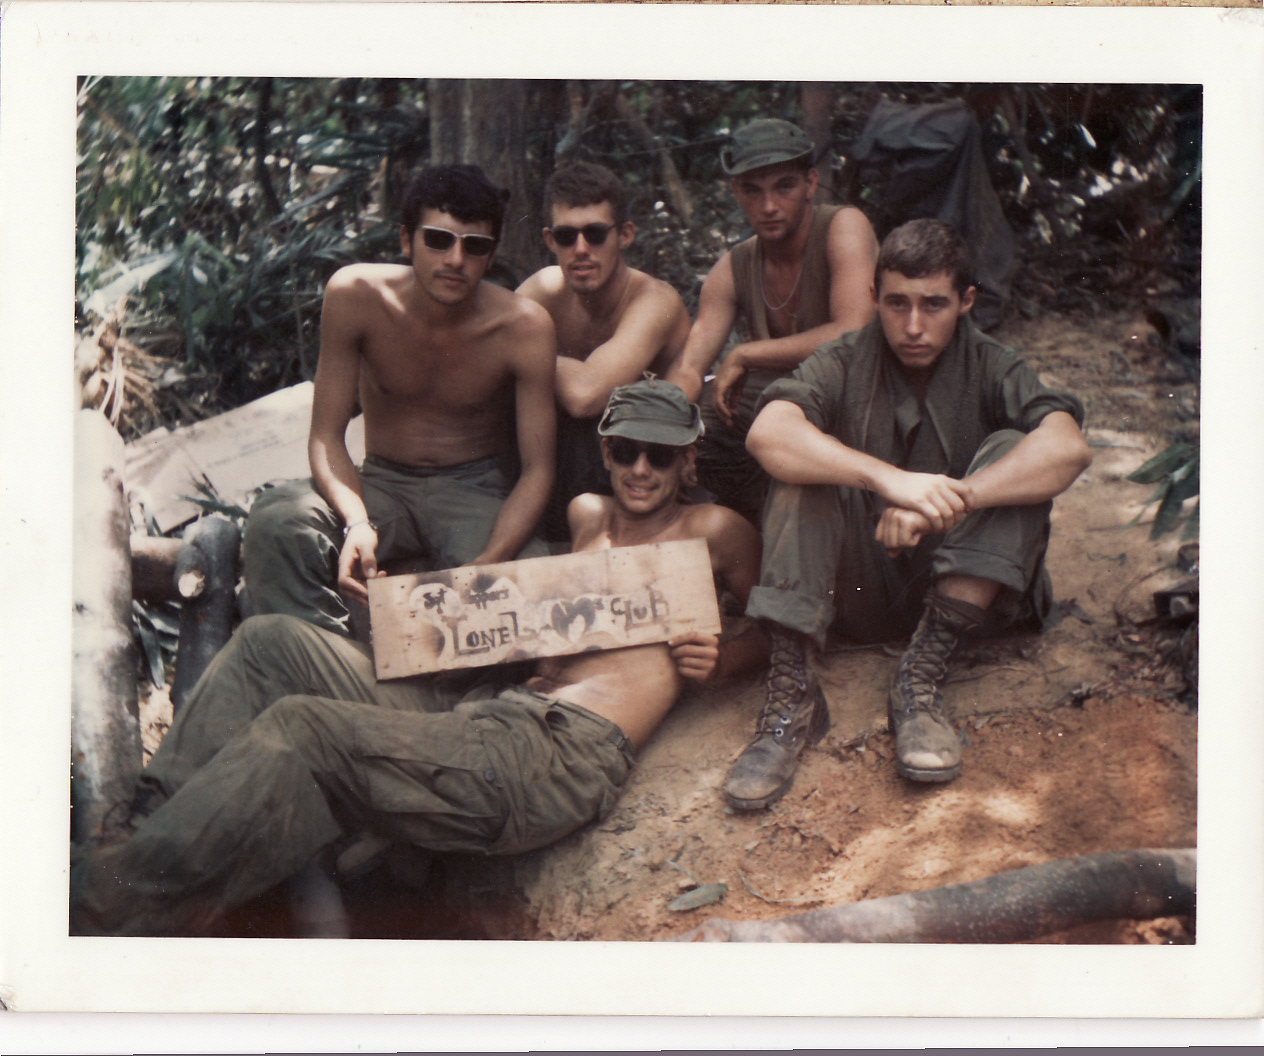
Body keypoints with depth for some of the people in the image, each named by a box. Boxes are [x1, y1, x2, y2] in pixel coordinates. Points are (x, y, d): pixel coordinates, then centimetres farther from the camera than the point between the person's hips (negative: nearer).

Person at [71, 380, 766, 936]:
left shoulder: (711, 532, 11)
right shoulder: (587, 516, 27)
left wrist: (715, 662, -3)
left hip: (562, 760, -8)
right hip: (487, 716, 8)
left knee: (297, 726, -24)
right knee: (270, 642, -3)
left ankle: (111, 899, -18)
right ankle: (154, 826, -12)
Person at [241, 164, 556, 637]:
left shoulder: (524, 327, -16)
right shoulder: (355, 294, -15)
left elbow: (537, 470, -13)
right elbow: (325, 436, -10)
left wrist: (489, 563, -32)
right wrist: (356, 522, -31)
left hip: (476, 490, -1)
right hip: (380, 482, 1)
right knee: (276, 518, -29)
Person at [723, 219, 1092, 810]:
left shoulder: (991, 371, -1)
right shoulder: (842, 366, -1)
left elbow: (1068, 448, -23)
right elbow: (768, 434, -24)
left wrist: (941, 501, -34)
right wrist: (888, 479, -38)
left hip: (960, 586, 0)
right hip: (857, 591, 0)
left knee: (1014, 453, -21)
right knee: (802, 469, -22)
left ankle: (921, 677, -28)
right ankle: (791, 696, -32)